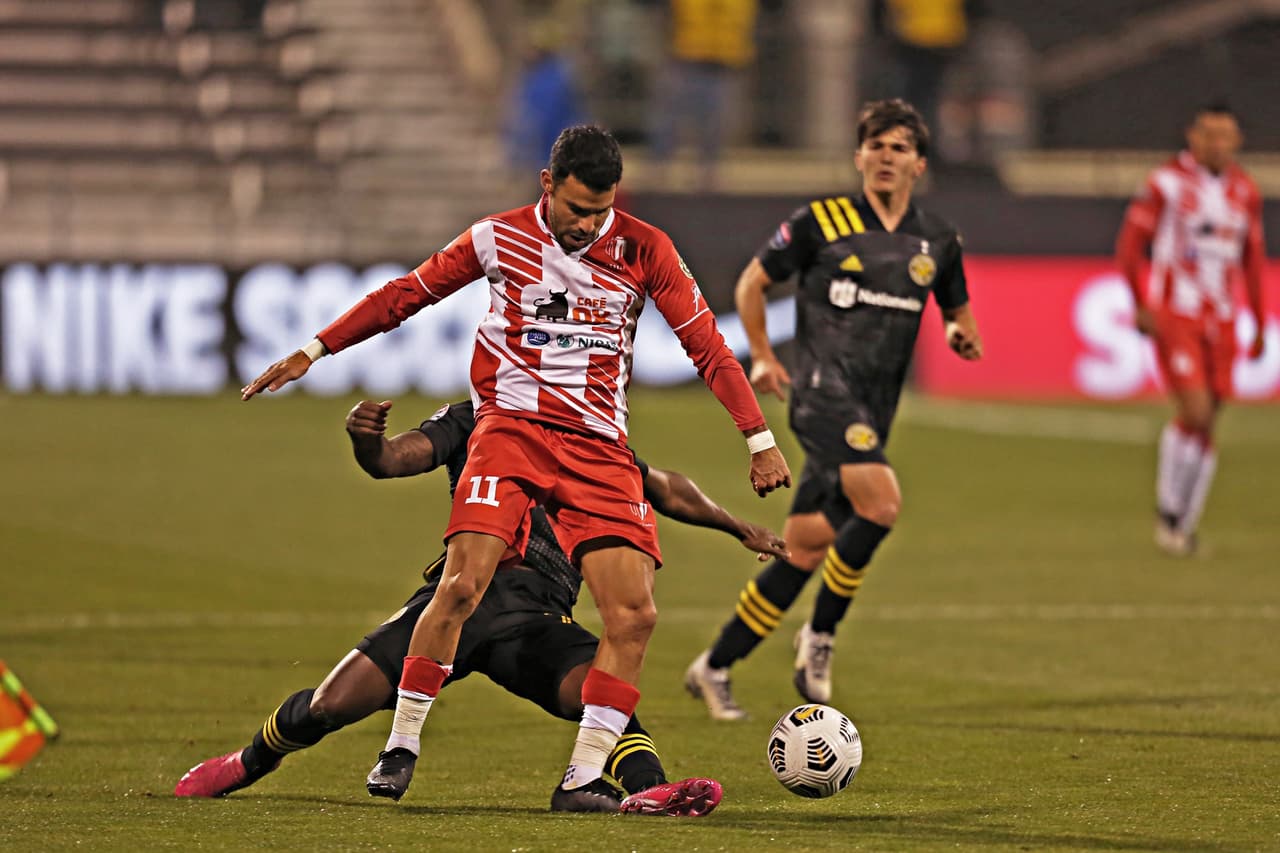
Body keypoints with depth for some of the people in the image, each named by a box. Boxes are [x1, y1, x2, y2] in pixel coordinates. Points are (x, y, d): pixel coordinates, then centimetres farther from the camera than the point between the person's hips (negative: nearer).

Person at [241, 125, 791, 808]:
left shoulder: (644, 250, 2)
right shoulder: (500, 238, 1)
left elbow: (705, 342, 6)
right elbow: (405, 295, 11)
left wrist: (760, 439, 3)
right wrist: (314, 352, 9)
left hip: (599, 445, 2)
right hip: (512, 425, -2)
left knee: (635, 612, -12)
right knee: (462, 584, -20)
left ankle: (583, 777, -3)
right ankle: (401, 746, -4)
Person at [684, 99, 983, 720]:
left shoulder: (936, 241, 12)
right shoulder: (820, 223, -1)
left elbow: (957, 309, 25)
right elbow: (753, 280, 10)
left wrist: (963, 334, 2)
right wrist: (762, 357, 2)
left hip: (874, 410, 5)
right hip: (825, 389, -5)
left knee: (804, 549, 5)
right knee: (881, 504, -27)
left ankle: (715, 667, 16)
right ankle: (820, 635, -9)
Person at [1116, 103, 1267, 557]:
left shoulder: (1244, 192, 10)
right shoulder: (1167, 183, -6)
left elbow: (1252, 259, 18)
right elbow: (1130, 245, -4)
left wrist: (1259, 324, 17)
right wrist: (1141, 305, -13)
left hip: (1220, 321, 5)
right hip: (1175, 314, -5)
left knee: (1205, 427, 3)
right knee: (1194, 412, -17)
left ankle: (1184, 525, 14)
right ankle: (1168, 510, 0)